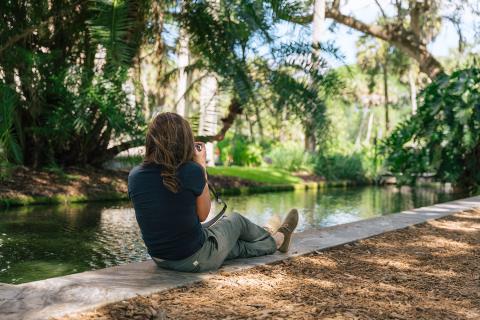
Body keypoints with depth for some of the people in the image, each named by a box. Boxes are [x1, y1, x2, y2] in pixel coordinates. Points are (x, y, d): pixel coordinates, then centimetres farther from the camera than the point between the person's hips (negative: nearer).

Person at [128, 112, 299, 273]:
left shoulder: (134, 175, -9)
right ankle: (277, 239, 54)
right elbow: (203, 215, -4)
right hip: (196, 260, -5)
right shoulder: (191, 171, -21)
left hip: (160, 260, 5)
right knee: (235, 220, 26)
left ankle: (273, 240, 56)